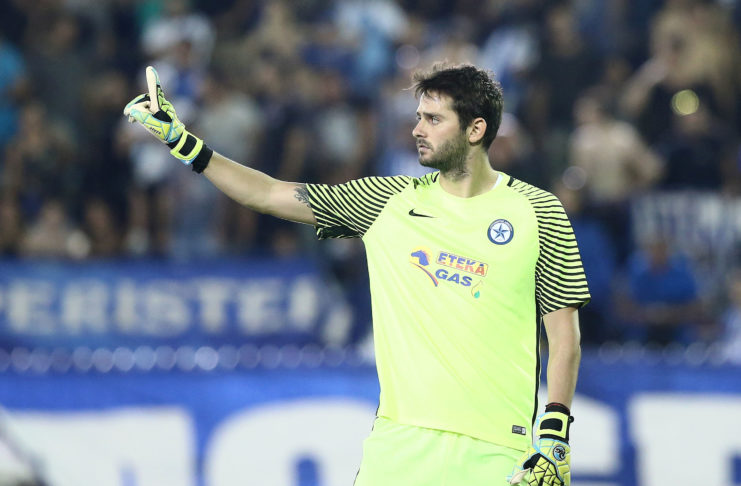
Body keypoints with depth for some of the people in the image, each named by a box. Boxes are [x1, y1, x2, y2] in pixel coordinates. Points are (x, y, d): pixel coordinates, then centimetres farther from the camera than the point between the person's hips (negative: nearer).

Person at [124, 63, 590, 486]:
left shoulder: (538, 212, 1)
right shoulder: (392, 200, 10)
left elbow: (564, 334, 2)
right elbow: (271, 195, 13)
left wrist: (555, 433, -8)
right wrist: (181, 140, 9)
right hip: (399, 439, 3)